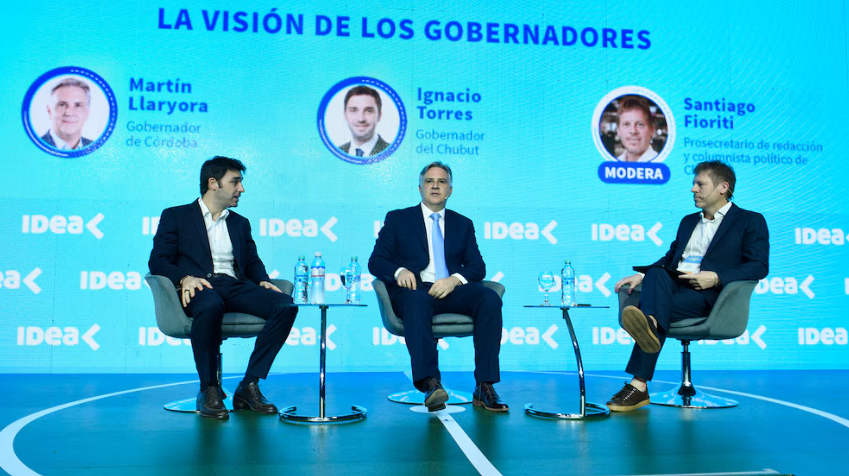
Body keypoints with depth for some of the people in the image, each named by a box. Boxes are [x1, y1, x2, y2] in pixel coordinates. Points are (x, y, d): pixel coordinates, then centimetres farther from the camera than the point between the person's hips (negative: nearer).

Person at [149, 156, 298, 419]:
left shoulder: (240, 223, 28)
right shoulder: (175, 216, 14)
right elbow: (157, 261, 4)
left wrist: (263, 280, -1)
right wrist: (185, 277, -17)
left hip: (236, 286, 4)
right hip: (200, 288, -4)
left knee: (286, 304, -25)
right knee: (210, 305, -42)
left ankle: (249, 386, -20)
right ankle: (208, 390, -26)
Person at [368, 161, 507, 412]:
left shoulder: (463, 224, 22)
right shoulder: (397, 219, 16)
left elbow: (477, 267, 11)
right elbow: (376, 261, 8)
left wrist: (455, 279, -13)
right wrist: (399, 271, -15)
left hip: (452, 290, 3)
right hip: (415, 288, -2)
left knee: (490, 298, -29)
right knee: (417, 301, -39)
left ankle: (484, 386, -29)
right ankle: (430, 383, -46)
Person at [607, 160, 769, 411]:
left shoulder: (751, 221, 11)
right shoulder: (688, 221, 31)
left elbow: (759, 267, -1)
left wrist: (716, 277, -17)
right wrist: (641, 275, 7)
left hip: (708, 295, -5)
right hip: (672, 287, 5)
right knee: (656, 274, -33)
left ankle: (639, 385, -48)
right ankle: (650, 325, -61)